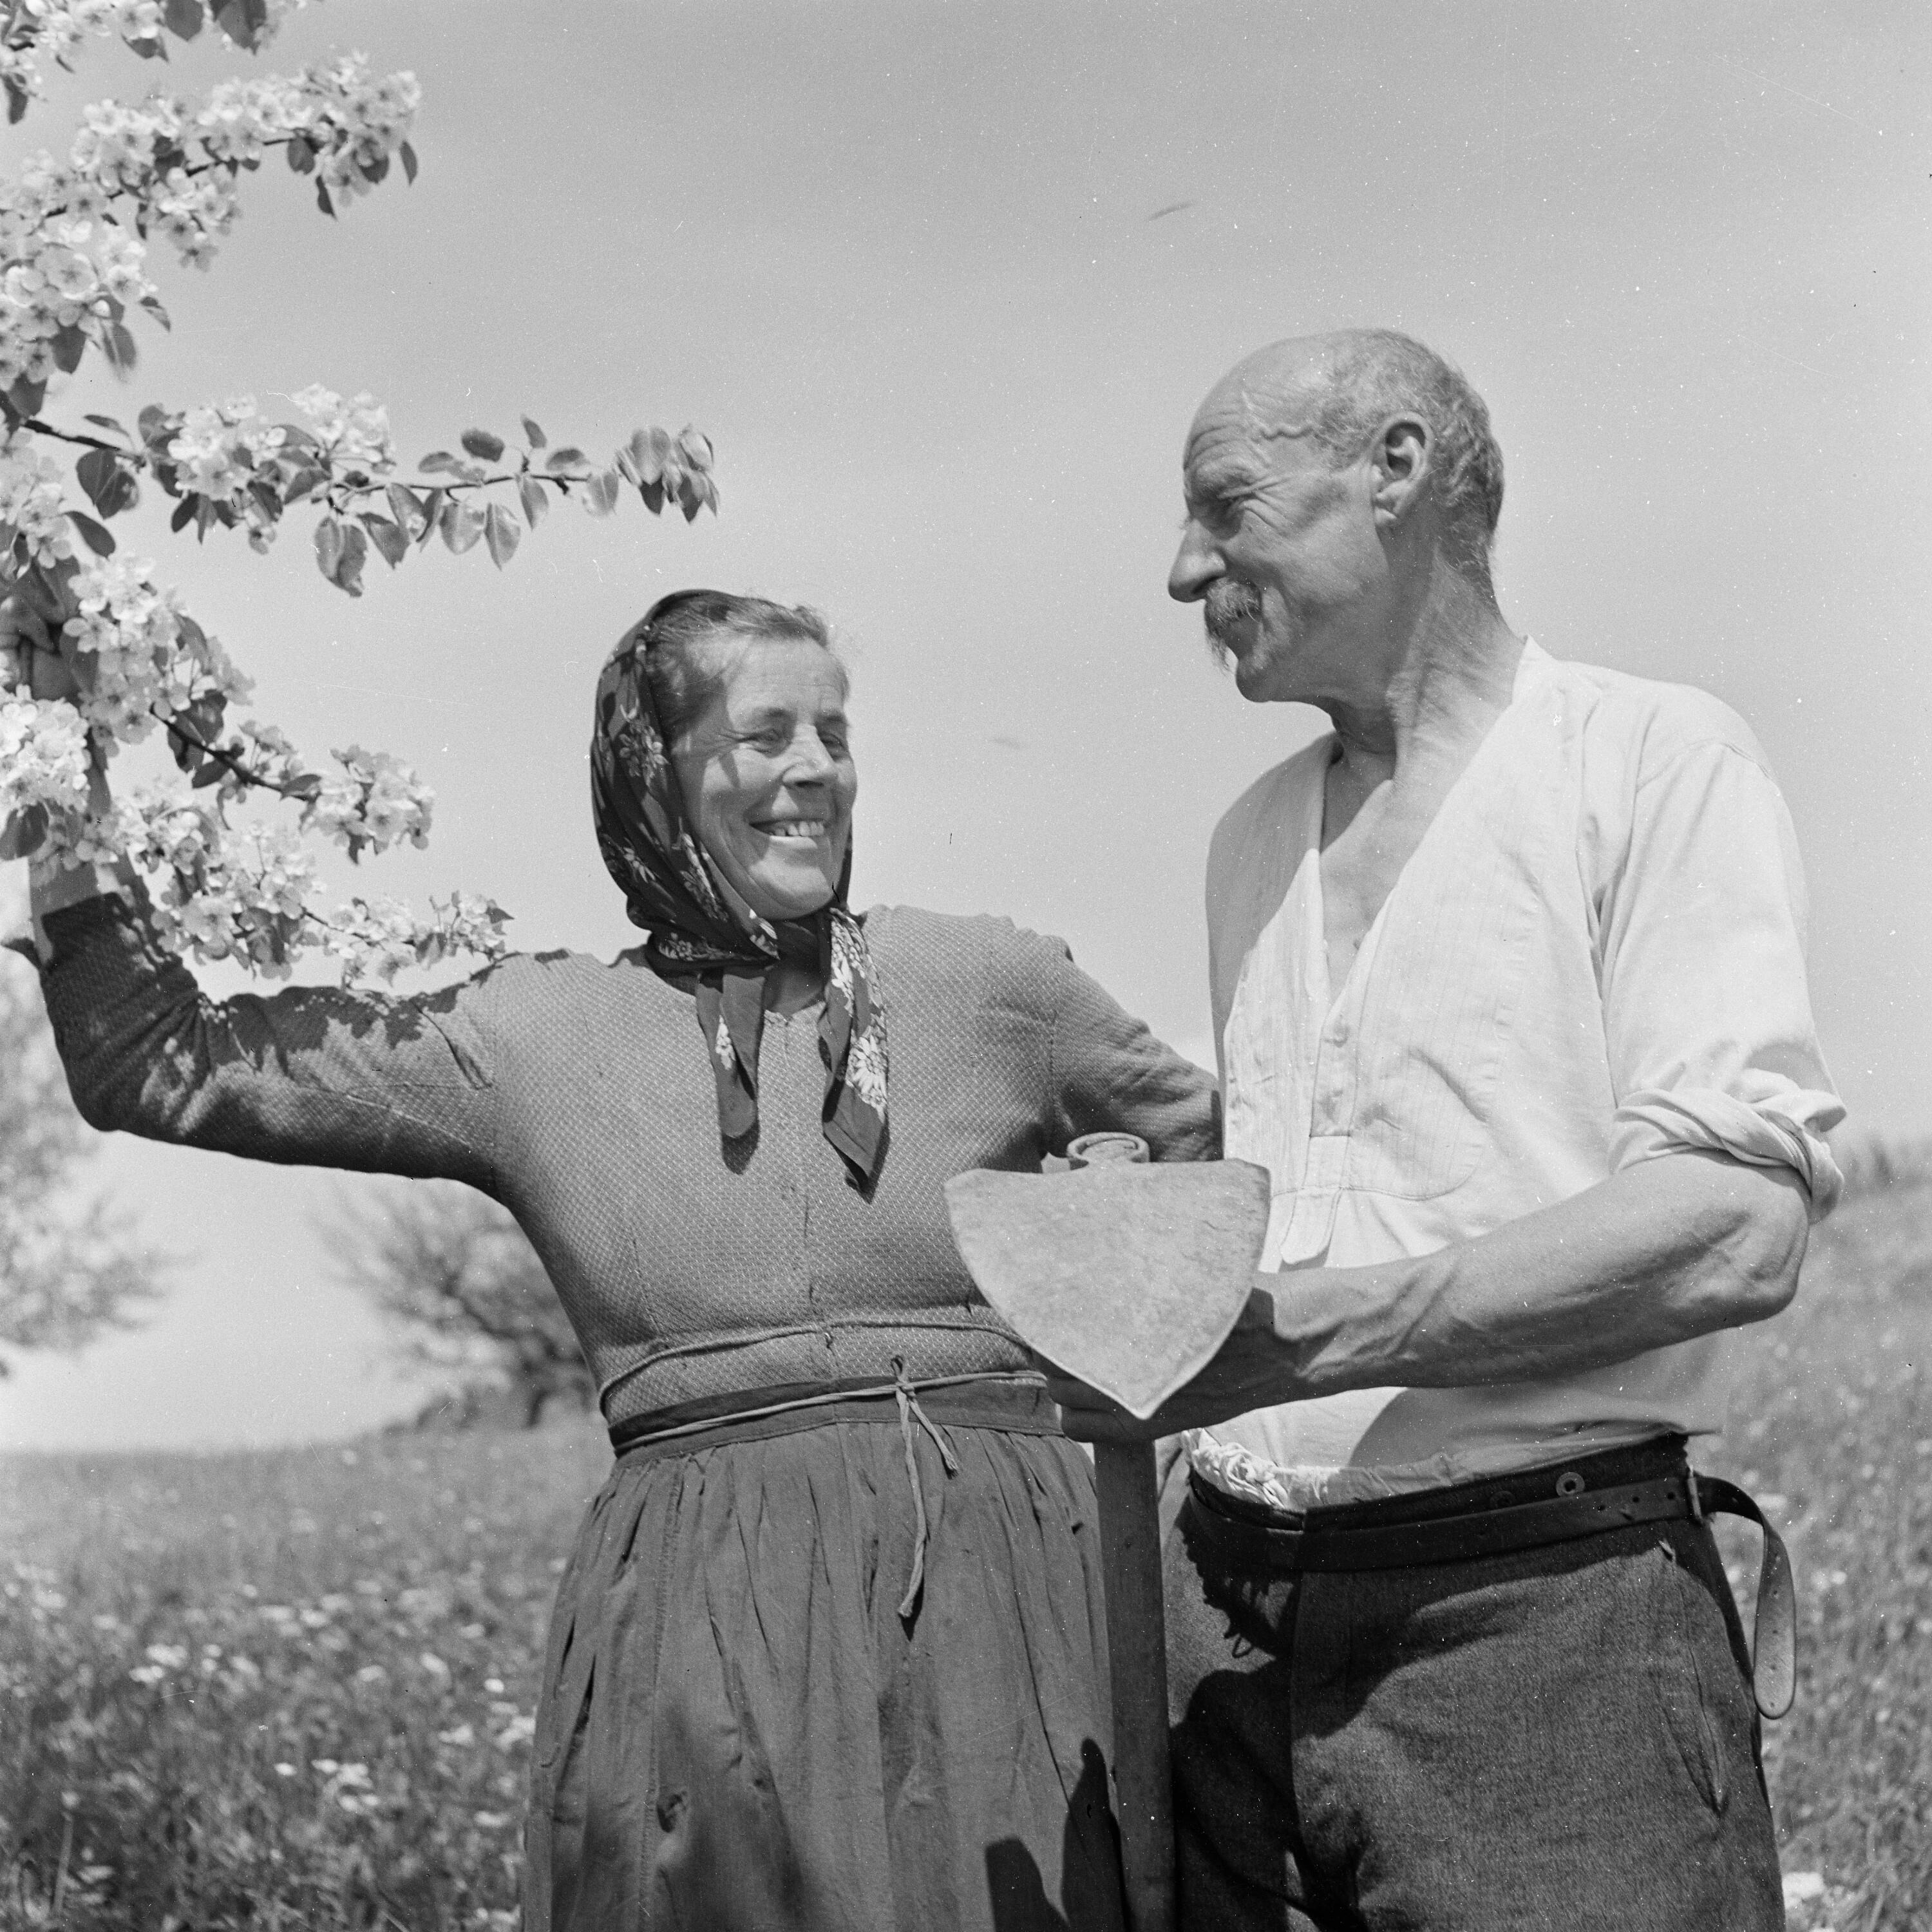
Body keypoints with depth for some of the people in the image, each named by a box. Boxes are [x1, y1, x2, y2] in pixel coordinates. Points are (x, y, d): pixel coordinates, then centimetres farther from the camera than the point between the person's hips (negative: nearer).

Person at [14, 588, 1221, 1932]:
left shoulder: (988, 983, 4)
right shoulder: (540, 1039, 5)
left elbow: (1209, 1141, 21)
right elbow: (155, 1072, 7)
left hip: (1007, 1609, 0)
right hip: (700, 1623, 0)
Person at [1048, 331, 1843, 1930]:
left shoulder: (1656, 761, -4)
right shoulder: (1255, 838, 17)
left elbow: (1737, 1229, -16)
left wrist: (1299, 1334, -21)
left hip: (1544, 1613, -5)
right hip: (1230, 1619, 6)